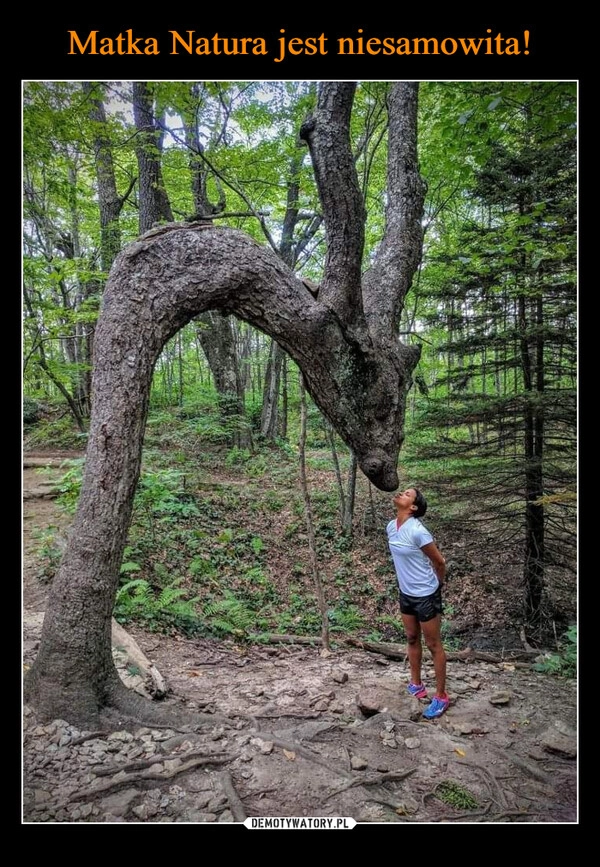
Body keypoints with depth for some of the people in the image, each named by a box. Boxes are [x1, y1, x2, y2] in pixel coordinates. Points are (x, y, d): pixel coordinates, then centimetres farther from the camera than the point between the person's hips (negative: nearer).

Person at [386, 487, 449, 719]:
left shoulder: (417, 531, -26)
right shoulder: (391, 526, -3)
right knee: (412, 639, 21)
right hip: (406, 593, 8)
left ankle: (441, 697, 22)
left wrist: (436, 585, 1)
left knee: (434, 645, 7)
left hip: (425, 595, -7)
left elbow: (439, 562, -14)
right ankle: (416, 685, 39)